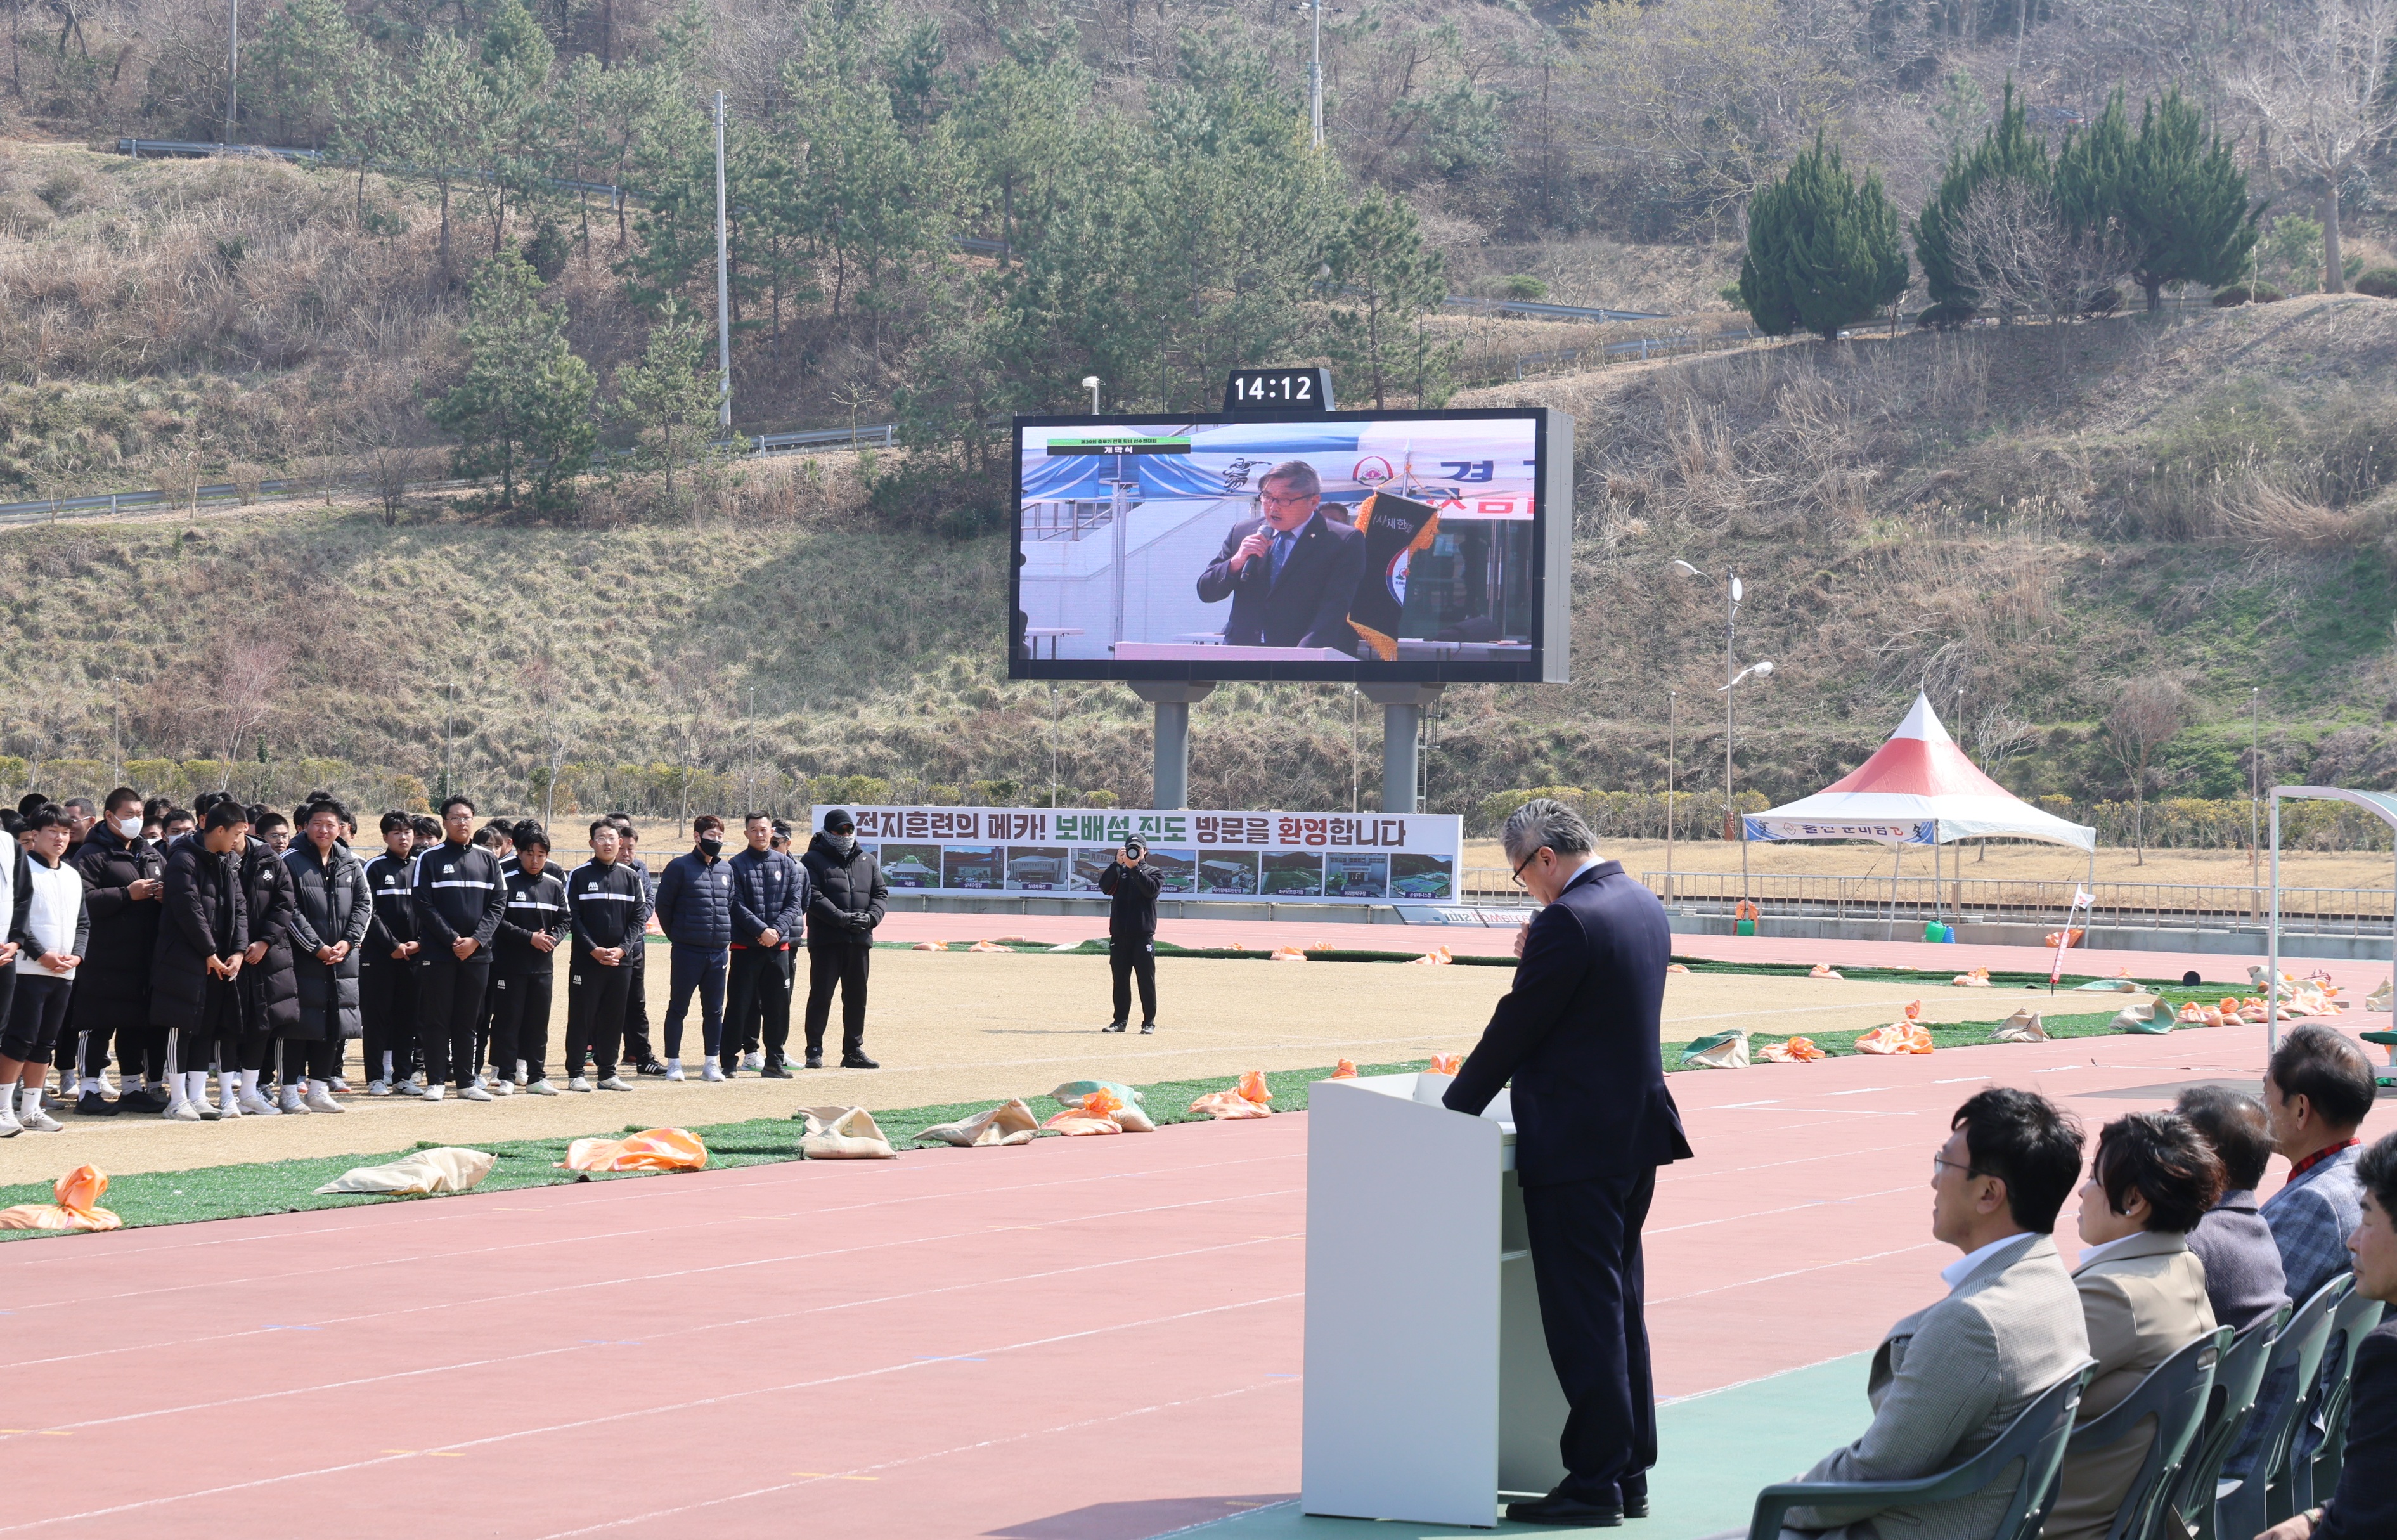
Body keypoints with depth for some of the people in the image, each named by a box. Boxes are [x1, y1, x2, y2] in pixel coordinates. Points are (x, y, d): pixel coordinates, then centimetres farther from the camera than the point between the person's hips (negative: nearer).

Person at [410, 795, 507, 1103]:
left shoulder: (487, 860, 10)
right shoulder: (429, 859, 1)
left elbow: (498, 904, 5)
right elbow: (425, 906, -5)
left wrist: (475, 940, -9)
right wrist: (453, 940, -13)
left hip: (477, 954, 3)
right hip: (437, 953, -3)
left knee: (467, 1021, 7)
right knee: (436, 1020, -1)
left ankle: (466, 1082, 12)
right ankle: (435, 1081, 3)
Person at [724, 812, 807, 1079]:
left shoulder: (787, 864, 9)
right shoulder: (737, 866, -1)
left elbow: (795, 903, 4)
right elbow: (737, 906, -8)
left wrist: (777, 930, -12)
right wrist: (762, 930, -19)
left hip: (779, 946, 3)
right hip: (746, 946, -3)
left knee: (778, 1006, 7)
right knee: (739, 1006, -3)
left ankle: (776, 1060, 15)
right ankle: (730, 1061, 1)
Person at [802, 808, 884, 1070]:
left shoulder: (868, 861, 16)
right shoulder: (814, 860, 0)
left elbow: (881, 894, 13)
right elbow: (813, 896, -11)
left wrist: (871, 917, -7)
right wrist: (842, 918, -19)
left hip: (860, 940, 5)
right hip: (825, 938, -5)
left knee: (857, 997, 8)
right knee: (821, 995, -4)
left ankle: (853, 1051, 16)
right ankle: (814, 1051, 2)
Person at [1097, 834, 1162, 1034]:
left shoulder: (1154, 872, 8)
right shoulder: (1118, 872, 15)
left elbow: (1152, 889, -13)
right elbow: (1105, 886, -5)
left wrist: (1135, 868, -17)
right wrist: (1117, 864, -14)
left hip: (1143, 935, -3)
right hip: (1119, 935, 3)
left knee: (1146, 980, -2)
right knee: (1120, 980, 7)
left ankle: (1149, 1022, 0)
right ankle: (1120, 1020, 12)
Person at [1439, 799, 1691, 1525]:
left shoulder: (1568, 921, -19)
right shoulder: (1645, 906, 10)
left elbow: (1514, 1029, -14)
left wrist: (1454, 1108, -3)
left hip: (1575, 1146, -9)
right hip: (1637, 1134, 10)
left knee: (1582, 1319, -3)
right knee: (1621, 1308, 15)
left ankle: (1595, 1484, 0)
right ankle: (1630, 1475, 21)